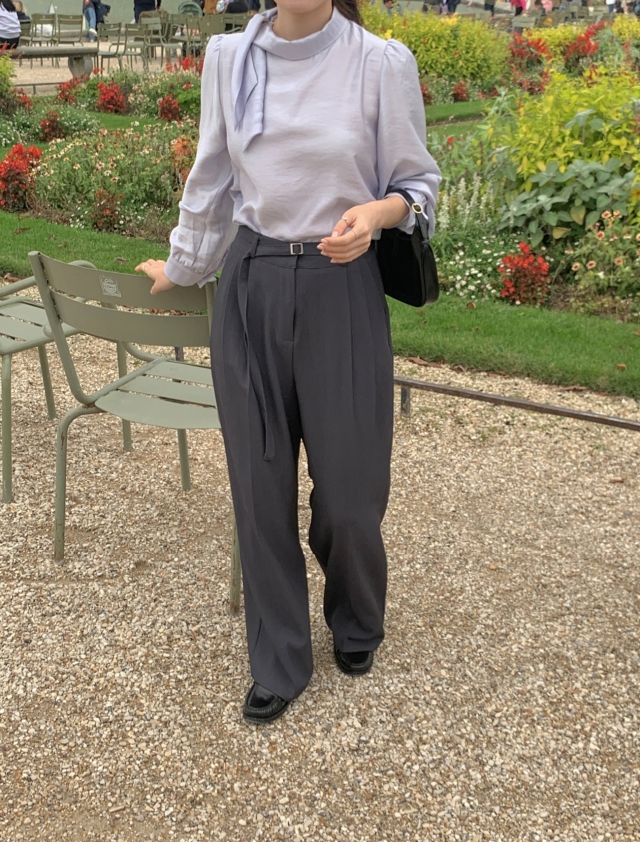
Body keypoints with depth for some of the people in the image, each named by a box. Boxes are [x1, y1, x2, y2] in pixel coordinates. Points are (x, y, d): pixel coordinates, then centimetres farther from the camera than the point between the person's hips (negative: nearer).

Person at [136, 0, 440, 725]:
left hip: (340, 291, -2)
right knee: (260, 481, 6)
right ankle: (279, 661, 26)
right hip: (250, 287, 3)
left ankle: (356, 625, 38)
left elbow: (417, 183, 3)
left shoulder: (382, 63, -6)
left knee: (348, 483, 5)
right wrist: (179, 266, 24)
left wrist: (377, 212, -19)